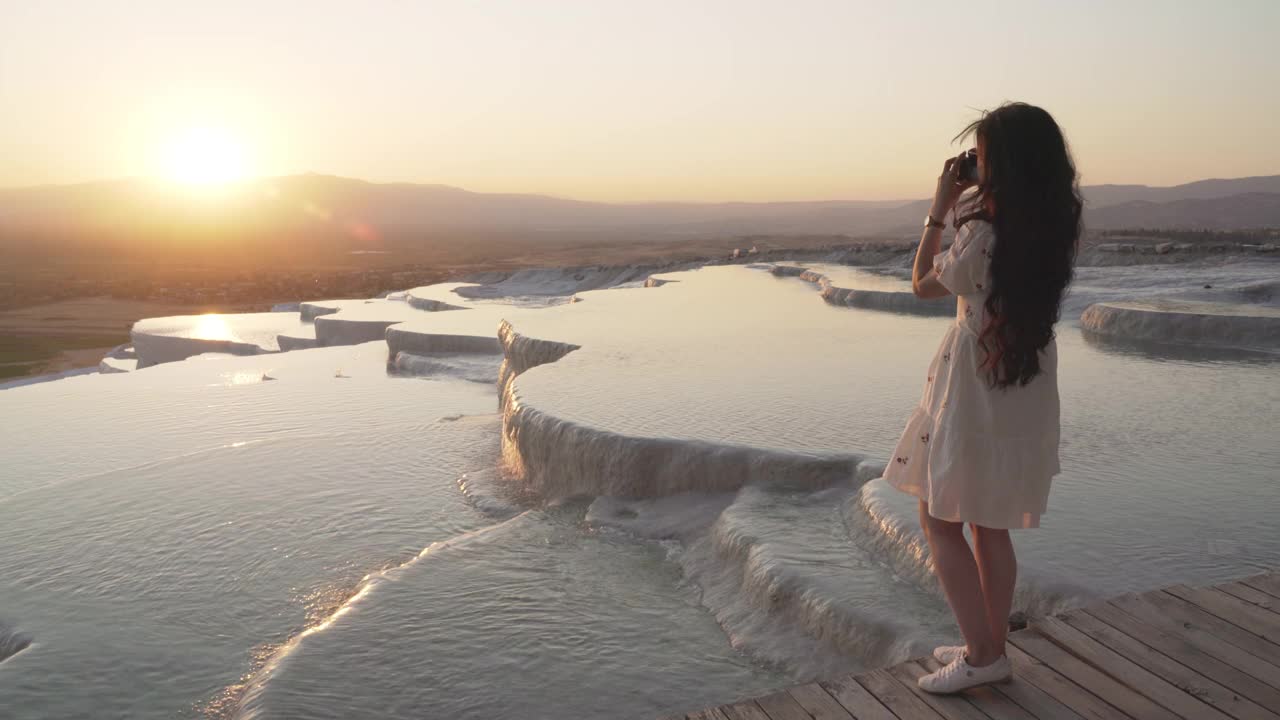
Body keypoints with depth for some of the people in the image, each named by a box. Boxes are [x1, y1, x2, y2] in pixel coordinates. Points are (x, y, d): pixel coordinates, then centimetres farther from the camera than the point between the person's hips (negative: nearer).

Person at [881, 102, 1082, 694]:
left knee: (939, 520, 6)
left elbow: (923, 285, -5)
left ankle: (982, 655, 9)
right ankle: (991, 646, 28)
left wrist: (939, 209, -2)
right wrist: (964, 207, 8)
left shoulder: (983, 233, -21)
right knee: (990, 525, 17)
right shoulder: (1053, 226, 1)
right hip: (1025, 392, 8)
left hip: (975, 389, -8)